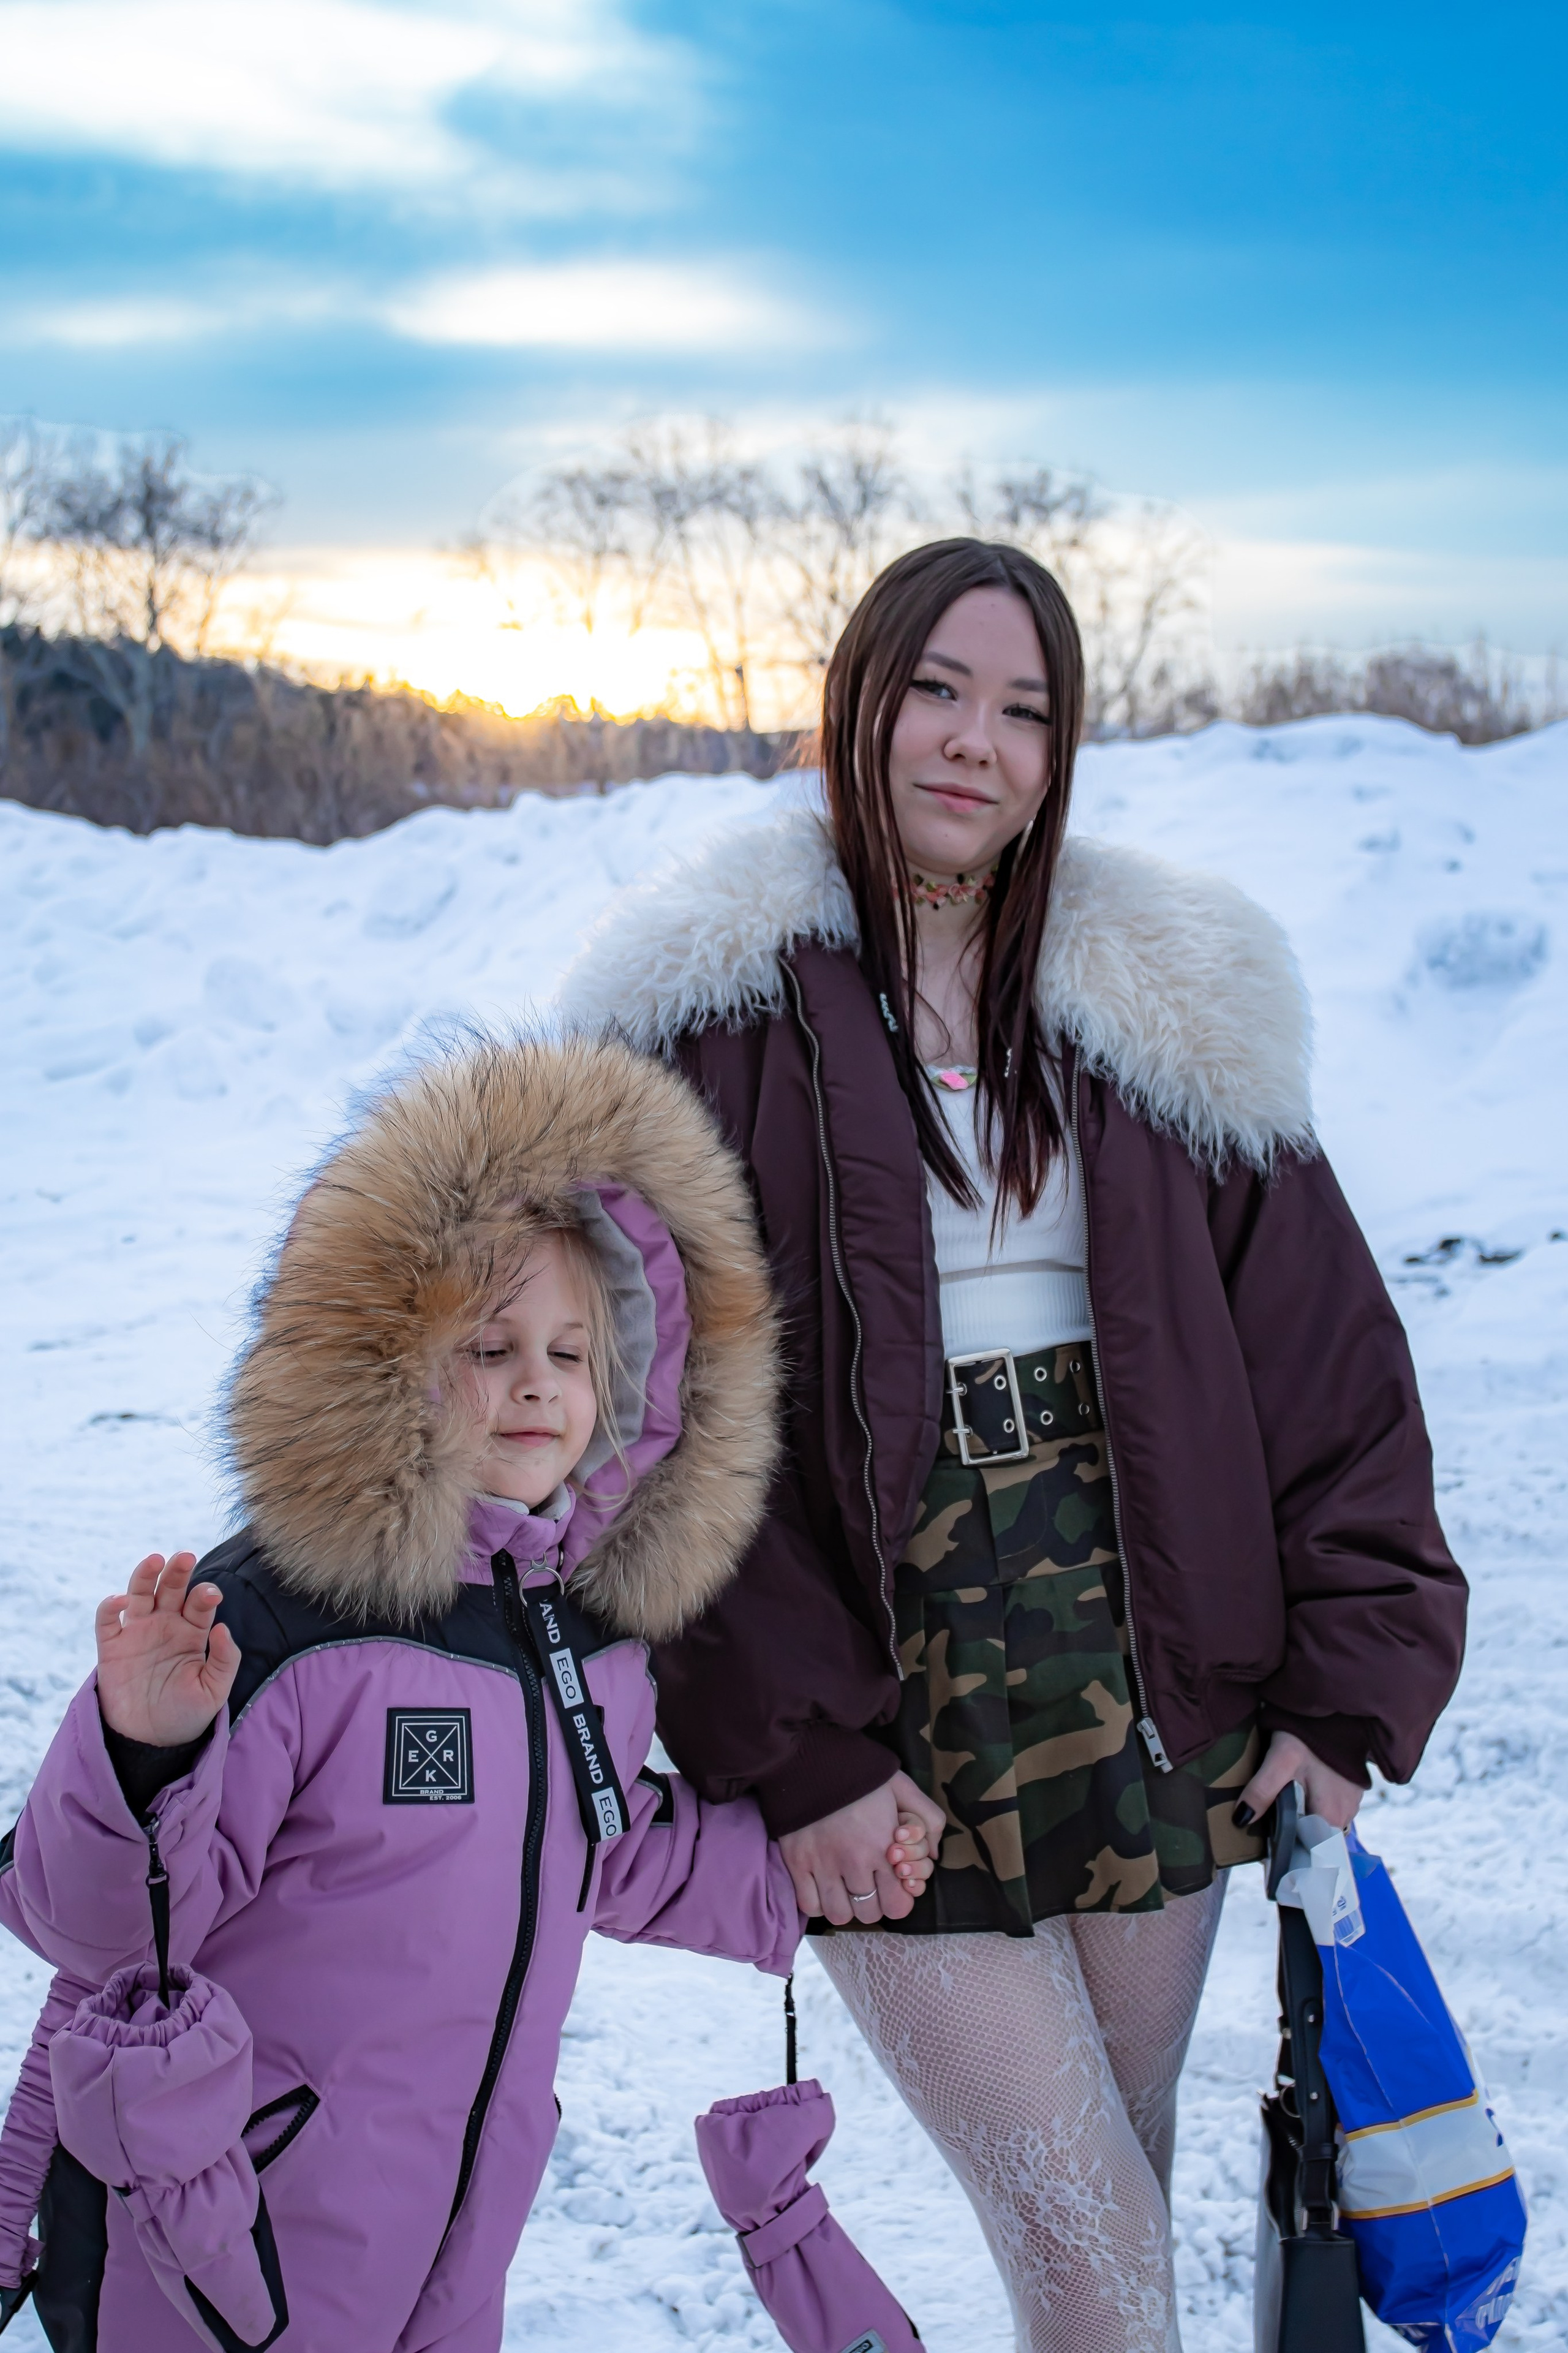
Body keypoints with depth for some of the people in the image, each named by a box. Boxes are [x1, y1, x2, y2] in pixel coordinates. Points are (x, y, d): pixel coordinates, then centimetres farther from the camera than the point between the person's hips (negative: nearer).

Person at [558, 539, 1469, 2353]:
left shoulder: (1163, 999, 7)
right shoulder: (726, 1011, -4)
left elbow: (1321, 1339, 7)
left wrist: (1349, 1685, 1)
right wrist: (790, 1750, -11)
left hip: (1151, 1682, 4)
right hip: (886, 1732, -3)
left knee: (1122, 2191, 14)